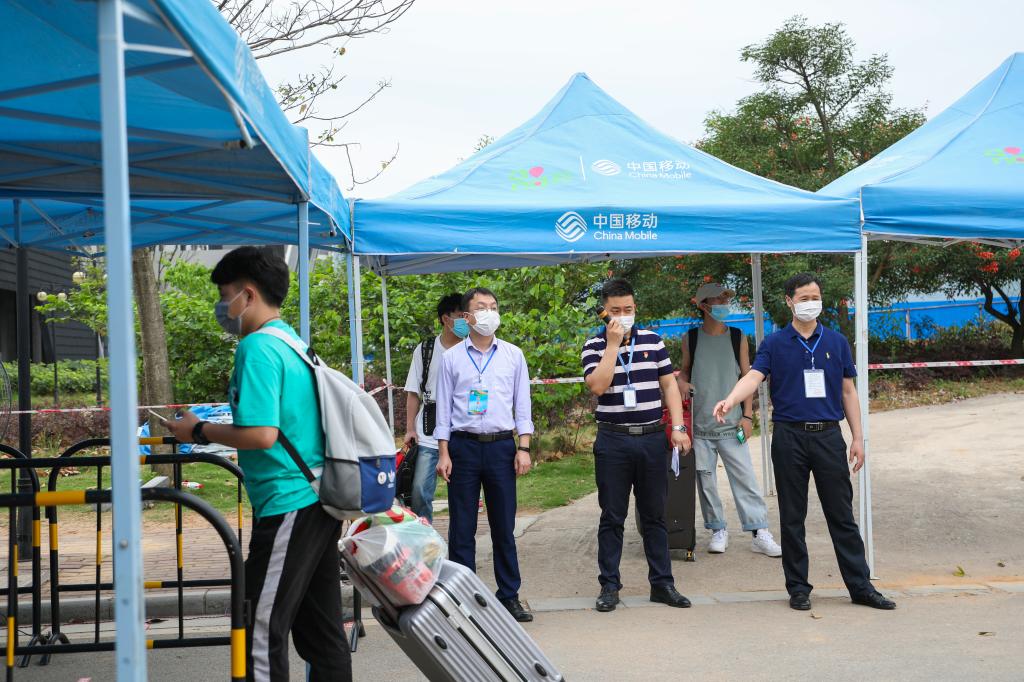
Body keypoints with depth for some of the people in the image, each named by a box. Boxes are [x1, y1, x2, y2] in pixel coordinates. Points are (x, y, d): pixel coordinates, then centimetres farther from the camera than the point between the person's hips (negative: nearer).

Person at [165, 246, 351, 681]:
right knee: (320, 630, 14)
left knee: (263, 630, -1)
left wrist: (200, 431, -9)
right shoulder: (294, 343, 15)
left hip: (288, 507, -9)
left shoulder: (257, 347, -14)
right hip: (320, 500, 9)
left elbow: (261, 434, -22)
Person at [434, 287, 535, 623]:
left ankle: (510, 595, 13)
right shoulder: (452, 357, 4)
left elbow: (522, 405, 8)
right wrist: (443, 453, -2)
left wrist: (524, 448, 0)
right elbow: (444, 408, 5)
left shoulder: (513, 355, 7)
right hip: (463, 445, -1)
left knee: (504, 526, 5)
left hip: (501, 446, 1)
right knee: (461, 528, 3)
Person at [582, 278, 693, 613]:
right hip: (613, 440, -2)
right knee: (612, 517, 4)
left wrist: (678, 427, 0)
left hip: (652, 437, 2)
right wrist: (613, 344, -14)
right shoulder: (594, 346, 1)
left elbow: (669, 384, 9)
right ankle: (609, 585, 12)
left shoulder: (653, 340, 8)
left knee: (655, 515, 8)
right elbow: (597, 385, -15)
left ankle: (662, 583, 16)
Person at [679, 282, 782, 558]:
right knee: (705, 480, 5)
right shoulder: (691, 339, 4)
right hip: (699, 424, 1)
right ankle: (718, 530, 18)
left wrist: (747, 415, -1)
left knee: (745, 478, -5)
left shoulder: (738, 338, 5)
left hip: (731, 424, -1)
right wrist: (681, 383, -8)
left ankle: (759, 533, -3)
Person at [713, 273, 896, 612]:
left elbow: (848, 392, 11)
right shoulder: (774, 344, 2)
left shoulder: (836, 342, 9)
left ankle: (861, 586, 13)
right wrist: (730, 400, -33)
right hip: (789, 436, -1)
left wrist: (857, 437, 5)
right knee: (792, 517, 5)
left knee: (842, 515, 5)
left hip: (829, 435, 1)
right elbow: (753, 377, -12)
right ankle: (798, 588, 15)